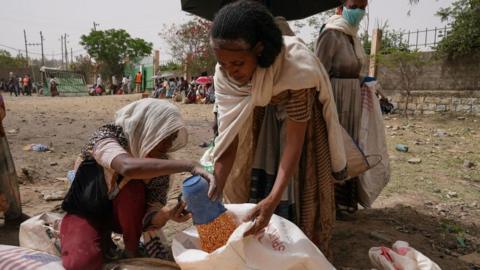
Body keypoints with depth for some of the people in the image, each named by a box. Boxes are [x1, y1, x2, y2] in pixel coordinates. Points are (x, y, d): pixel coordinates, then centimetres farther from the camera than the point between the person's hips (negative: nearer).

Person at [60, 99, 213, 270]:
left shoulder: (160, 160, -18)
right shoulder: (106, 136, -29)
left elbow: (150, 216, -21)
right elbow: (128, 167, -54)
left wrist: (166, 215, -44)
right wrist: (189, 166, -55)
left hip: (125, 215, 3)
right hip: (86, 213, -3)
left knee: (132, 188, -30)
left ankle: (132, 251, -7)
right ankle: (103, 240, 5)